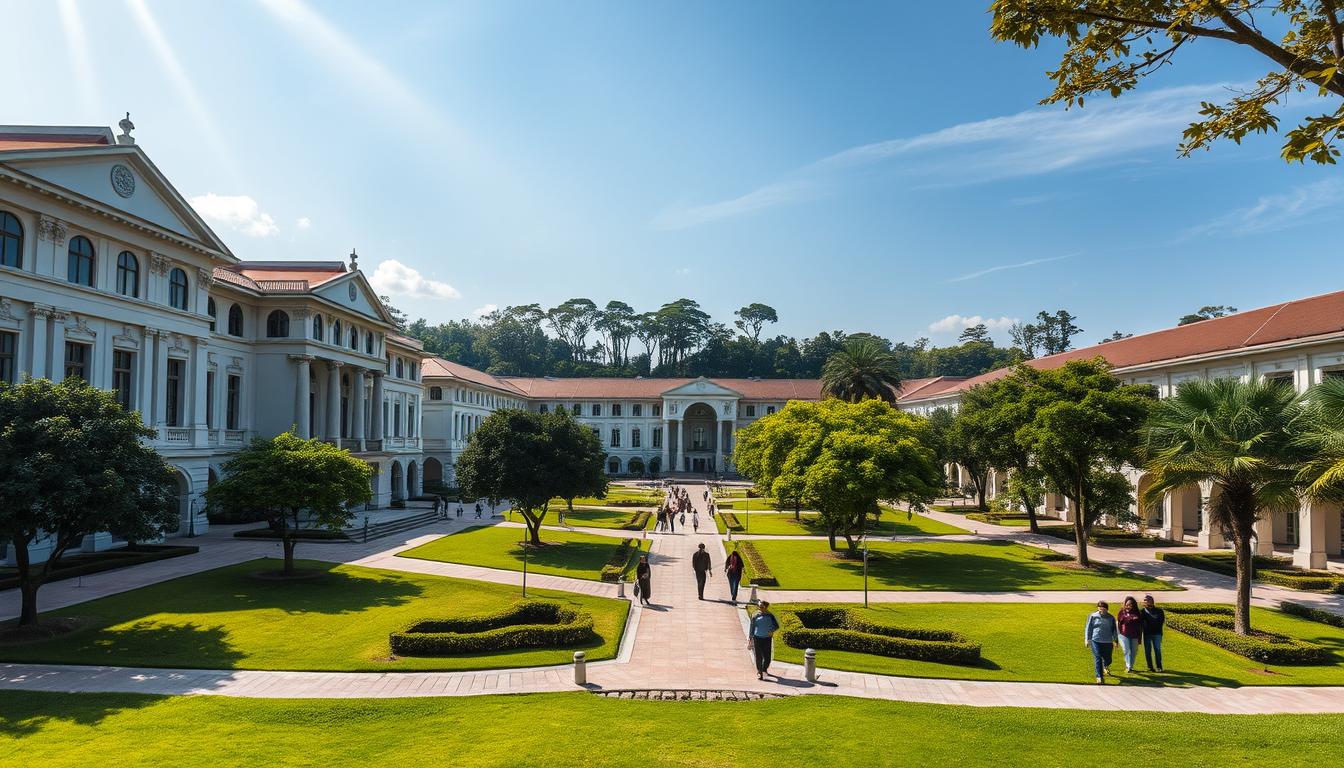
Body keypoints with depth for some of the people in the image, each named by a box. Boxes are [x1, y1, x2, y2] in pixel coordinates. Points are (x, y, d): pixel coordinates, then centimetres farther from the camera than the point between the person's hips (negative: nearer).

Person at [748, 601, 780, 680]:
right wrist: (750, 639, 7)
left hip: (767, 638, 0)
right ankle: (759, 672, 12)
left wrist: (772, 631, -17)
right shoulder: (756, 616, 3)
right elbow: (752, 628, 9)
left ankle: (764, 670, 26)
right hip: (757, 638, 0)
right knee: (758, 656, 0)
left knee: (767, 656, 0)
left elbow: (776, 626, 4)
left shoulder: (770, 616, 4)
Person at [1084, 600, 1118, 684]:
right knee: (1098, 659, -9)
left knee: (1107, 660, 6)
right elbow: (1088, 628, 6)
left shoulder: (1111, 618, 8)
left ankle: (1105, 667, 43)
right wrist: (1087, 639, 2)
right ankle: (1099, 676, -3)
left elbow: (1114, 630, 16)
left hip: (1108, 642, 2)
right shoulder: (1093, 617, 2)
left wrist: (1115, 641, 10)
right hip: (1096, 641, -2)